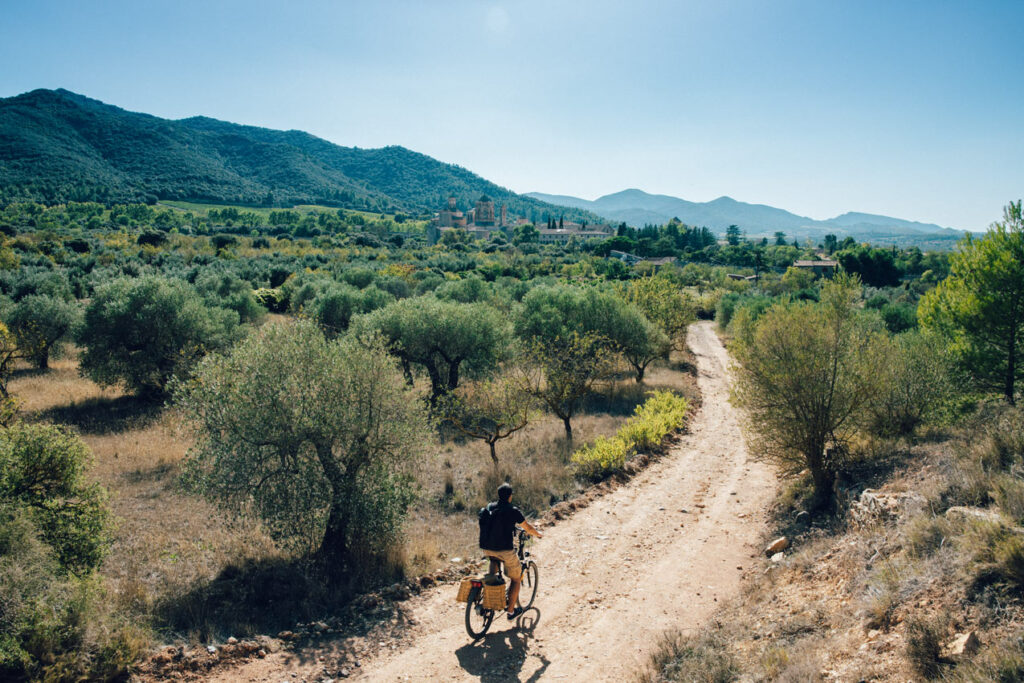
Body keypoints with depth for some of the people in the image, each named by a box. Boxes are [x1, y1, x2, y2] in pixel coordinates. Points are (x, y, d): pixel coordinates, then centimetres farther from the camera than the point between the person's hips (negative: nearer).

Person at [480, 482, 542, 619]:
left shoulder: (489, 507, 8)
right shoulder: (513, 510, -6)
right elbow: (528, 528, 3)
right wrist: (538, 534, 25)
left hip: (486, 548, 5)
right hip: (504, 549, -5)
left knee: (495, 559, 40)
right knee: (516, 579, 16)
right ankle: (511, 610, 19)